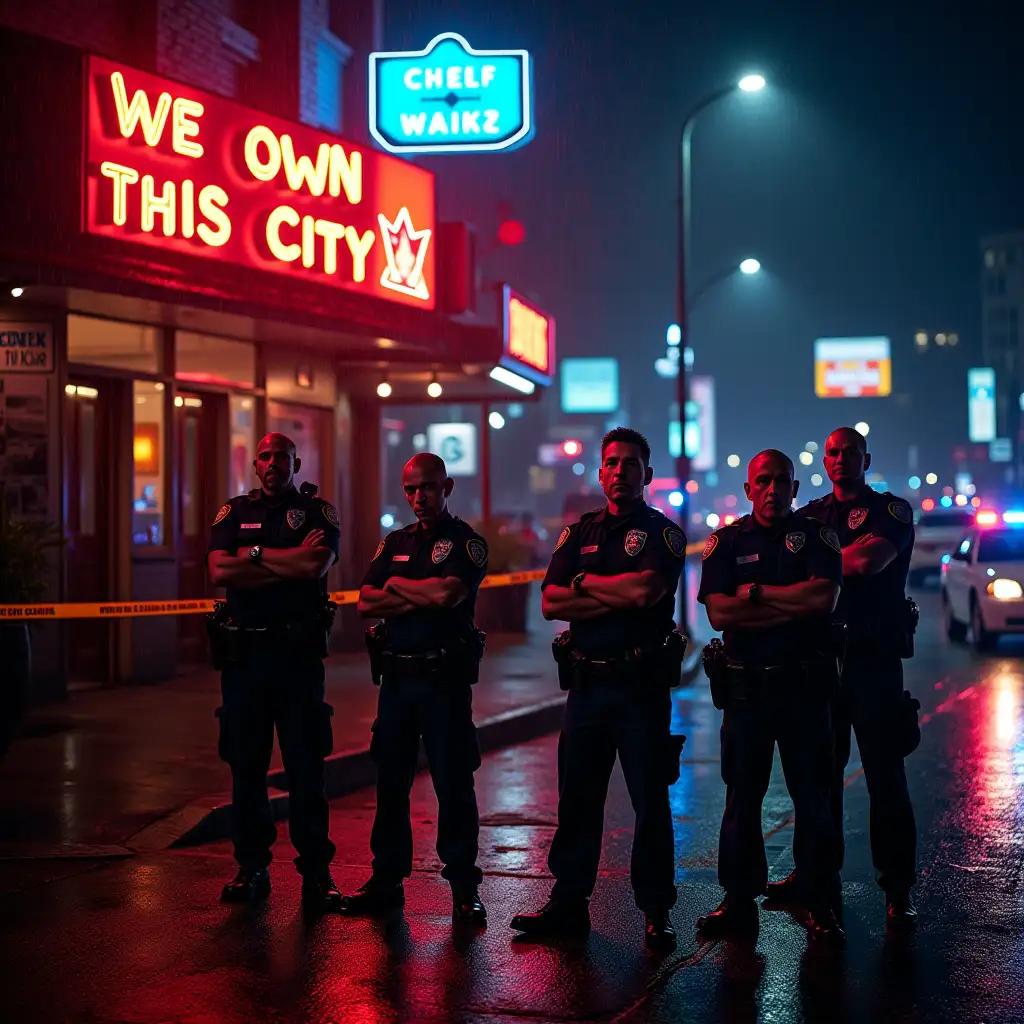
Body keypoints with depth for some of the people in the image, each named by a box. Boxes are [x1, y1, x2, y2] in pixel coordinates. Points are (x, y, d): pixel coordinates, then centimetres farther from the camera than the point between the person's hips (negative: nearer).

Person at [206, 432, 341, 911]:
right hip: (242, 651, 3)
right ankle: (251, 867, 15)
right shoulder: (234, 513, 12)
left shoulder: (318, 512, 5)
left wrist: (255, 555, -5)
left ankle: (316, 870, 3)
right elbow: (220, 572, -5)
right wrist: (288, 564, -8)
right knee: (245, 762, 6)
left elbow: (315, 566, -14)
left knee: (306, 764, -2)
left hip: (298, 651, -2)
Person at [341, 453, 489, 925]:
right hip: (396, 676, 5)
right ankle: (386, 880, 18)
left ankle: (464, 887, 4)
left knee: (453, 783, -2)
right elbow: (366, 603, 3)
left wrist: (396, 586, -4)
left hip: (445, 678, -5)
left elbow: (447, 593, -19)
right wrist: (421, 598, -10)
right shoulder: (394, 543, 15)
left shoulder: (465, 542, -1)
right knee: (390, 782, 9)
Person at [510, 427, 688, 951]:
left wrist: (585, 583, -6)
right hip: (586, 685, 4)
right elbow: (551, 602, 1)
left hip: (641, 686, -4)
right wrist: (616, 596, -9)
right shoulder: (579, 533, 13)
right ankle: (568, 902, 18)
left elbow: (644, 591, -20)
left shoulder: (662, 532, -1)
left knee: (650, 802, 2)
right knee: (577, 798, 9)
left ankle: (656, 911, 9)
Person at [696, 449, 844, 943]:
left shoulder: (817, 536, 3)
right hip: (746, 686, 1)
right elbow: (718, 613, -8)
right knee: (741, 798, 5)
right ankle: (739, 902, 13)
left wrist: (755, 593, -10)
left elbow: (825, 598, -14)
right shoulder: (726, 542, 6)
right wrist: (793, 605, -11)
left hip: (805, 684, -1)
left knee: (813, 798, 3)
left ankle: (819, 903, 11)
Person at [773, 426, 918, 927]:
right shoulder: (808, 517, 17)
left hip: (873, 660, -4)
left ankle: (898, 887, 1)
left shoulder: (891, 510, 2)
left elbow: (870, 559, -17)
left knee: (885, 774, -3)